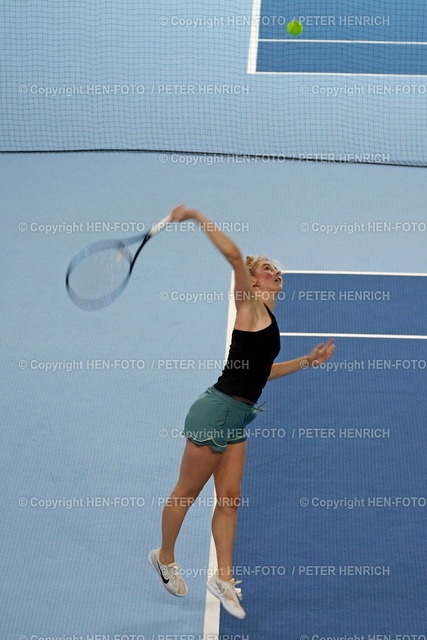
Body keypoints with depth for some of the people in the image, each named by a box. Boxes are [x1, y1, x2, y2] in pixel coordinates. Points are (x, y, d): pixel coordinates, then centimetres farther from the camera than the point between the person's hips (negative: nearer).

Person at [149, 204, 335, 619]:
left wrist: (308, 360, 22)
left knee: (229, 499, 7)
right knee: (186, 492, 7)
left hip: (237, 418, 8)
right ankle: (165, 558, 25)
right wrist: (197, 218, -22)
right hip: (218, 409, -8)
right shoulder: (251, 305, -9)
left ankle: (223, 578, 10)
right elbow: (234, 255, -25)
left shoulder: (267, 316, 15)